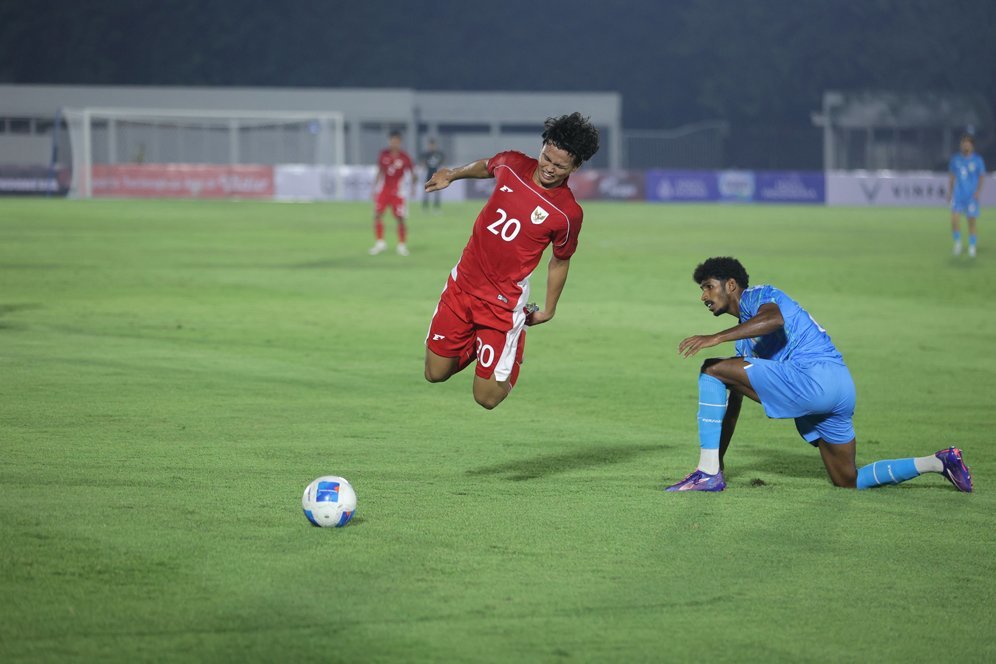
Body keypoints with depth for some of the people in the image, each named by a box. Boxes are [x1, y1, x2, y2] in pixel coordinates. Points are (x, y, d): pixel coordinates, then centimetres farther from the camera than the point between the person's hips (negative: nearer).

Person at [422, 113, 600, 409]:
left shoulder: (568, 214, -15)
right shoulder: (512, 164, -6)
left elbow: (560, 262, 1)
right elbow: (487, 166, 20)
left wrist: (548, 310, 10)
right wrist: (452, 174, 29)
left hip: (503, 303, -4)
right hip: (462, 283, 4)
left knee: (487, 398, -5)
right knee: (436, 374, 8)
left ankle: (515, 342, 23)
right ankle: (475, 343, 36)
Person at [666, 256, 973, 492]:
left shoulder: (758, 295, 3)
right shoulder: (745, 337, 31)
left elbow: (774, 319, -23)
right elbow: (733, 400, 32)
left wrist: (715, 337, -30)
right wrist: (718, 458, 30)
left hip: (816, 374, -10)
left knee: (712, 370, -11)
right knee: (848, 482, 16)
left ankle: (708, 474, -19)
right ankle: (938, 462, 19)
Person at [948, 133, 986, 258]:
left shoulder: (978, 160, -1)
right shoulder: (955, 159, 5)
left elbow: (982, 177, 3)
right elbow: (951, 177, 14)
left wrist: (978, 191, -12)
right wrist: (949, 193, 11)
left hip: (972, 196, -1)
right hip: (958, 195, 1)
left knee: (972, 222, 1)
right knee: (954, 220, -14)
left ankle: (972, 248, 14)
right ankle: (957, 241, 9)